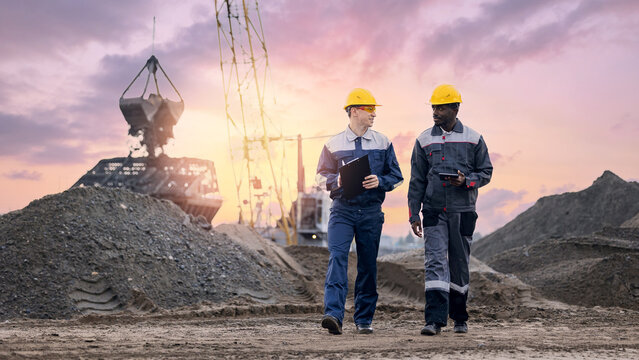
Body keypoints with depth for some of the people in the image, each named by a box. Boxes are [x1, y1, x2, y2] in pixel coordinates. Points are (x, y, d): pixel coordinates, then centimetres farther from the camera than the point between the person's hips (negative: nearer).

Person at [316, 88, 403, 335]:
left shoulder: (383, 143, 8)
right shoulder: (334, 144, 4)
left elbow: (396, 176, 10)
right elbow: (321, 176, 7)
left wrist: (379, 181, -11)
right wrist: (337, 180, -13)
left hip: (371, 212, 2)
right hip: (342, 210, -1)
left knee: (368, 265, 5)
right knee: (337, 258, -16)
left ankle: (363, 319, 16)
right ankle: (333, 315, -21)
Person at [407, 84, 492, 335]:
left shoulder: (473, 139, 4)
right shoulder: (424, 140, 6)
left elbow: (486, 172, 8)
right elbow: (417, 180, 8)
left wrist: (466, 180, -13)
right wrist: (413, 214, 2)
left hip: (463, 211, 0)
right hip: (434, 211, 0)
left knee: (459, 264, 9)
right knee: (435, 262, -10)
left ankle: (460, 318, 24)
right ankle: (435, 319, -12)